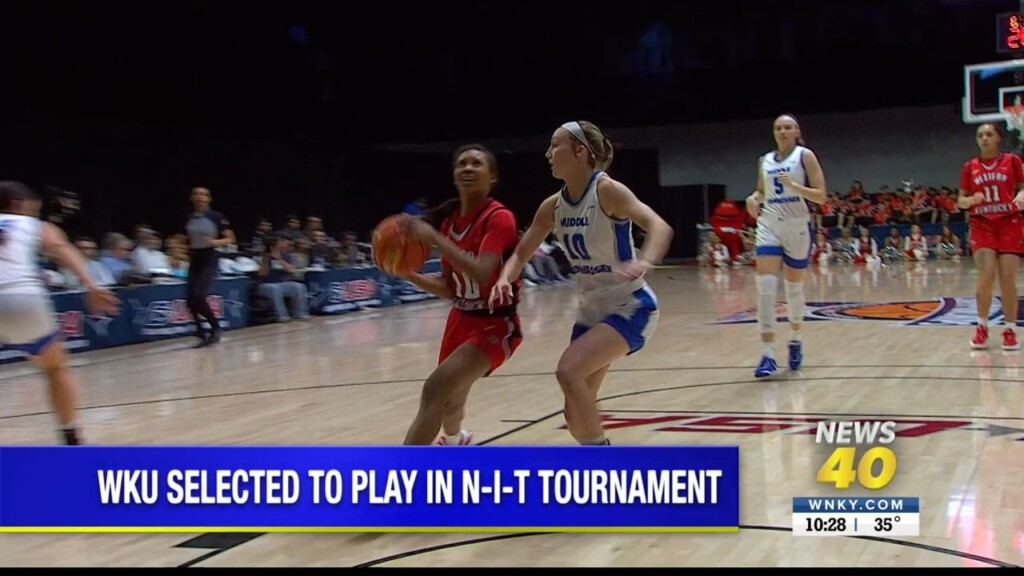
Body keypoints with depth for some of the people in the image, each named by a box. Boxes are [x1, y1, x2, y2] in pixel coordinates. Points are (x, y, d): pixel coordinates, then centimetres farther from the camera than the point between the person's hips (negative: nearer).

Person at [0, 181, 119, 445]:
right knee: (57, 368, 23)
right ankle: (71, 437, 21)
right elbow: (63, 250, 3)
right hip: (23, 298, -1)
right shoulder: (38, 226, 23)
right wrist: (91, 286, -11)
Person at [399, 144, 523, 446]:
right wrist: (408, 274, -8)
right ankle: (454, 439, 60)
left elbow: (480, 274, -34)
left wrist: (433, 237, -34)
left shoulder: (499, 218, -19)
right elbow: (450, 288, 7)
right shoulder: (448, 219, 2)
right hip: (461, 319, 8)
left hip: (495, 325, -8)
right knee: (449, 402, 24)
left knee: (436, 388, -26)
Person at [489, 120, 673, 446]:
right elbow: (521, 253, 7)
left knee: (568, 370, -26)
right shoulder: (553, 206, 1)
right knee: (576, 416, 6)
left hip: (630, 307, -7)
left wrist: (644, 262, -52)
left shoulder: (607, 190, -19)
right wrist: (504, 280, -16)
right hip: (591, 312, 7)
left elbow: (659, 226, -32)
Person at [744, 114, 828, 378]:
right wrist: (754, 198, 2)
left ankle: (795, 340, 36)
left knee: (794, 288, 10)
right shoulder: (764, 161, 10)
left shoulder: (805, 156, -2)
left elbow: (821, 196, -8)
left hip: (797, 227, -2)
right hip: (769, 226, 3)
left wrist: (794, 185, -22)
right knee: (765, 287, -13)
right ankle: (768, 355, -14)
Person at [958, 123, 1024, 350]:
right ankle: (982, 327, 5)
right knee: (986, 276, -13)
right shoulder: (969, 167, 7)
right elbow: (961, 201, 11)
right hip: (982, 225, 1)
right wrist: (971, 200, -11)